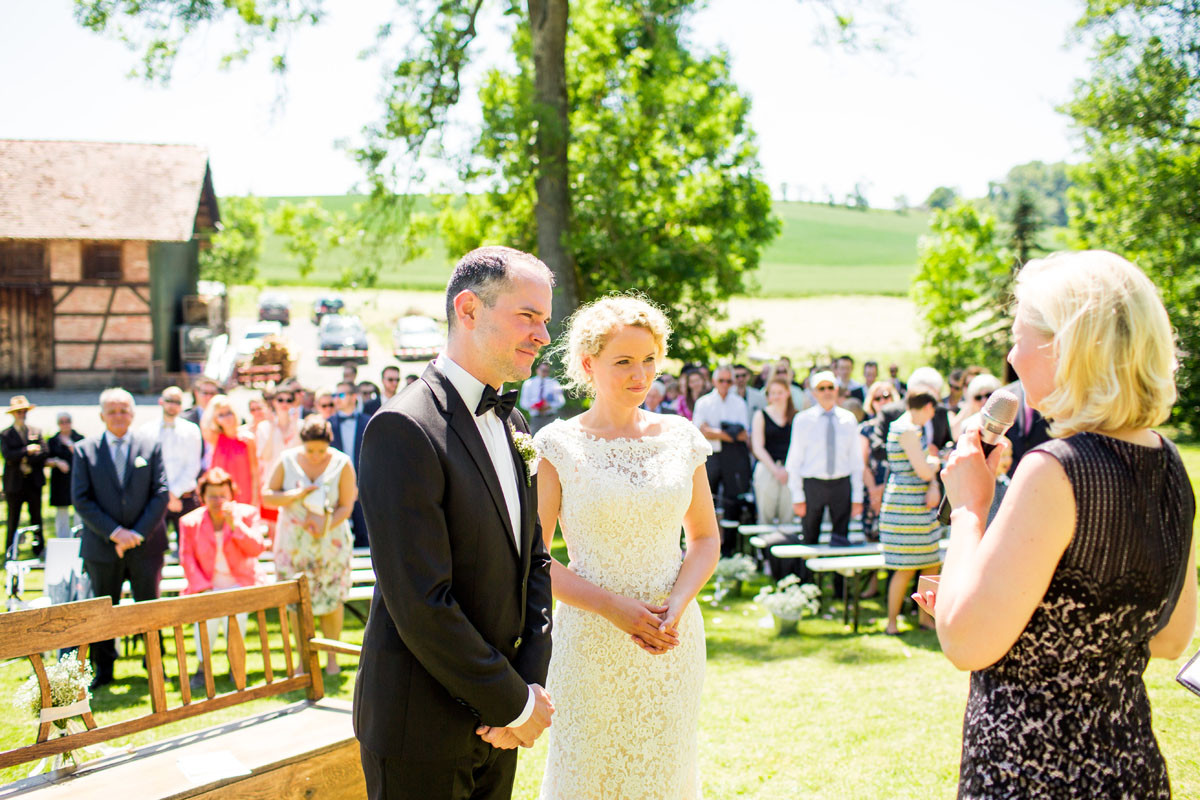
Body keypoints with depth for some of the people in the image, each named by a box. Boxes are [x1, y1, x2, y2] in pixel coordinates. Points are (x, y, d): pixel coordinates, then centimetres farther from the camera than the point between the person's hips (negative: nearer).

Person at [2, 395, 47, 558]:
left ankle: (39, 549, 14)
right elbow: (8, 455, -12)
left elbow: (43, 453, 1)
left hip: (34, 482, 2)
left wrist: (28, 463, -10)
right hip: (14, 483, -2)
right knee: (13, 519, 1)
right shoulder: (5, 434, 2)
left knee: (36, 518, 7)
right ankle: (10, 552, 8)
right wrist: (27, 451, -16)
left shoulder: (36, 432, 11)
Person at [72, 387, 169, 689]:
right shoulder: (85, 450, 2)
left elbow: (161, 493, -2)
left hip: (145, 544, 0)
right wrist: (114, 532, -14)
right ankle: (103, 669, 22)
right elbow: (81, 500, -3)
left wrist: (139, 533, -12)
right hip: (102, 546, 0)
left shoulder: (151, 446, 4)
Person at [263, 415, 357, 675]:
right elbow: (267, 496, -3)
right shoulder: (287, 460, -5)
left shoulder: (342, 464, -9)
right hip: (293, 542, 1)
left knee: (331, 600, 3)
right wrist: (295, 495, -19)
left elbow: (346, 506, -8)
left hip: (331, 543, -1)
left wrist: (325, 526, -24)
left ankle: (332, 656, 18)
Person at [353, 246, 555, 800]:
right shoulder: (404, 428, -19)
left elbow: (534, 561, 10)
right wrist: (515, 702, -15)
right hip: (420, 728, -7)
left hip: (494, 715, 7)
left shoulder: (512, 424, 8)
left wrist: (532, 684, -3)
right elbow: (421, 604, -23)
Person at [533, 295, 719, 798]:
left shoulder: (680, 439, 4)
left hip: (675, 640, 3)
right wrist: (612, 607, -16)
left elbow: (706, 539, 10)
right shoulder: (558, 445, -6)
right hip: (591, 640, -3)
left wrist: (676, 606, -9)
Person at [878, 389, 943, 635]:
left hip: (919, 504, 10)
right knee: (906, 567, -5)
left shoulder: (912, 428, 17)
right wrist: (936, 462, 2)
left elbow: (926, 466, 16)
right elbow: (924, 470, -20)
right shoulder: (907, 430, -16)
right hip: (907, 504, -10)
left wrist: (933, 486, -3)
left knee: (931, 564, 12)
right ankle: (892, 622, 3)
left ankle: (925, 617, 21)